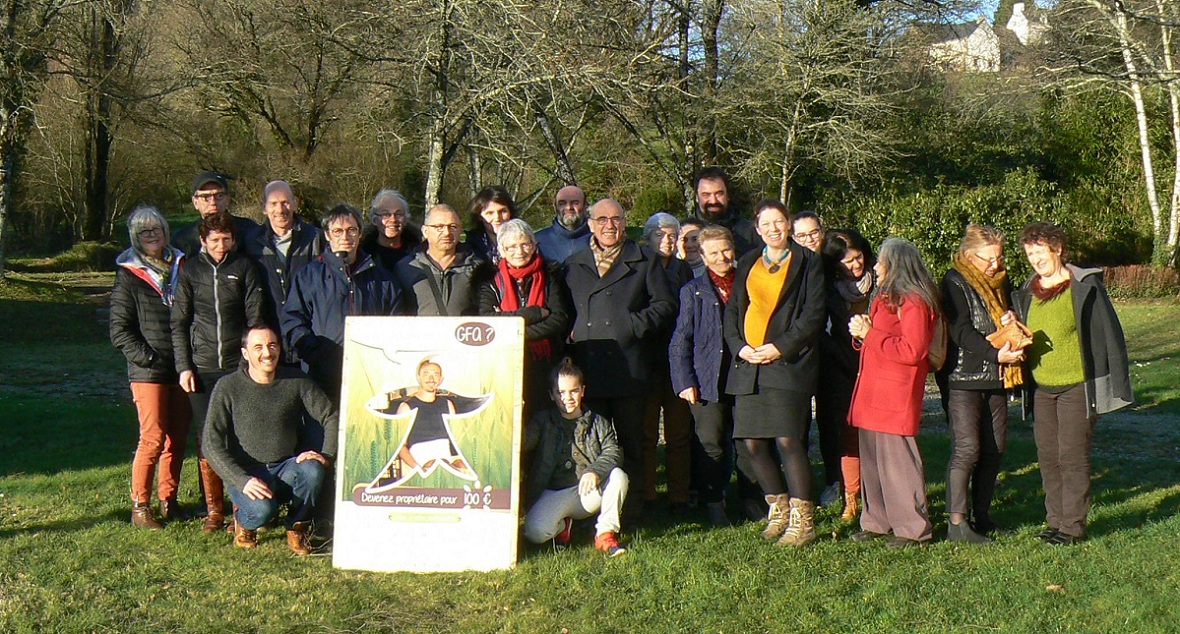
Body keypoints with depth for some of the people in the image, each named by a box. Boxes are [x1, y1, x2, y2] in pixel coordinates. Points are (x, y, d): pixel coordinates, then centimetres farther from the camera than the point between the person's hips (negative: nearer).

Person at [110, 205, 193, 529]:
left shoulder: (181, 267, 13)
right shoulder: (129, 275, 1)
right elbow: (119, 330, -3)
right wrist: (149, 358, -12)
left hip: (181, 369, 4)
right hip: (148, 372, -4)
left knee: (178, 437, 6)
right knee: (153, 438, -8)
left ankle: (168, 499, 18)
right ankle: (140, 505, 2)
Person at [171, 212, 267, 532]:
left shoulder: (245, 268, 6)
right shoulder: (191, 270, 8)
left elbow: (256, 318, 4)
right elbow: (179, 322, 9)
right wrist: (183, 366, 1)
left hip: (238, 365, -1)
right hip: (202, 368, 1)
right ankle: (214, 510, 11)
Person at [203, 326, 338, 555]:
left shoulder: (296, 381, 1)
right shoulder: (228, 387, -6)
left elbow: (332, 417, 3)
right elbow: (213, 444, -10)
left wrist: (326, 455, -15)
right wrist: (242, 480, -22)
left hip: (287, 467, 2)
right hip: (246, 473, -2)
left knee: (313, 471, -31)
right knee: (262, 509, -33)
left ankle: (297, 527, -3)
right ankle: (243, 520, 7)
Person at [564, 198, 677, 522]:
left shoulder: (644, 261, 9)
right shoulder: (573, 265, 16)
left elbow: (666, 304, 5)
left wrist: (637, 324, -7)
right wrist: (571, 333, 5)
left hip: (629, 369, -2)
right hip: (586, 369, 2)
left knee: (630, 441, 3)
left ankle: (630, 505, 10)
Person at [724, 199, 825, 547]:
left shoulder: (806, 261, 5)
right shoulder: (747, 264, 19)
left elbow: (813, 313, -3)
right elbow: (732, 310, 16)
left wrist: (781, 348, -12)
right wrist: (739, 346, -1)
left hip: (788, 362, -5)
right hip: (749, 363, 5)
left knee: (787, 439, -11)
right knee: (753, 442, 4)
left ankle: (802, 520, -1)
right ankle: (779, 508, 23)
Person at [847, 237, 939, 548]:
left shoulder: (913, 302, -11)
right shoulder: (885, 298, 21)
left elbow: (911, 351, -19)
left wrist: (870, 335, -14)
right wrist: (861, 333, 6)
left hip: (897, 395, -10)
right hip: (872, 392, 10)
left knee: (897, 459, -7)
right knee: (871, 458, 11)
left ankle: (913, 528, 0)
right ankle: (876, 522, 19)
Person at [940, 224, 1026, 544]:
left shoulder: (1001, 281, 14)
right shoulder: (955, 283, -8)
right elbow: (961, 332, -16)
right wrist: (996, 354, -25)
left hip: (996, 377, 7)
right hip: (963, 378, -7)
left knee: (994, 448, 7)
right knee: (967, 448, -9)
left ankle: (981, 516, 17)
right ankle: (956, 523, -5)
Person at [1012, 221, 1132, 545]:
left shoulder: (1085, 286, -9)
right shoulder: (1027, 292, 8)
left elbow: (1109, 333, -7)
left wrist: (1116, 384, -9)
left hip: (1077, 387, -6)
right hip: (1041, 388, 6)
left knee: (1073, 456, -2)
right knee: (1047, 457, 10)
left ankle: (1073, 525, 6)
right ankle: (1055, 520, 20)